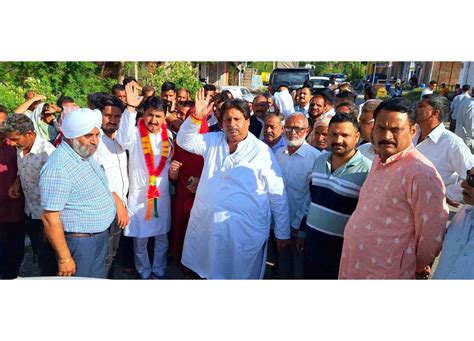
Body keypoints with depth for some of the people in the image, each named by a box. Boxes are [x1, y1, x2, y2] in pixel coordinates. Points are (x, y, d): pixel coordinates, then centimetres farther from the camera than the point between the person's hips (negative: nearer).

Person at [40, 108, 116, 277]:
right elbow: (50, 218, -24)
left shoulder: (85, 155, 4)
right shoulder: (58, 168, -25)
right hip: (79, 242, -8)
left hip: (101, 235, 8)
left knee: (98, 282, 22)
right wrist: (65, 259, -21)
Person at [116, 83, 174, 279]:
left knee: (161, 240, 17)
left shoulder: (168, 136, 1)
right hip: (139, 196, -3)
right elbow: (123, 139, -37)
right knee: (140, 242, 12)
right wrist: (131, 107, -44)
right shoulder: (136, 134, -12)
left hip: (162, 196, 4)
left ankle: (159, 272, 37)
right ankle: (144, 274, 33)